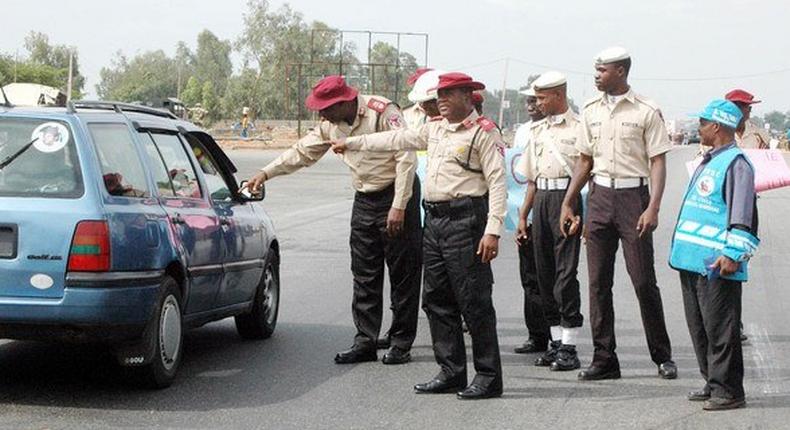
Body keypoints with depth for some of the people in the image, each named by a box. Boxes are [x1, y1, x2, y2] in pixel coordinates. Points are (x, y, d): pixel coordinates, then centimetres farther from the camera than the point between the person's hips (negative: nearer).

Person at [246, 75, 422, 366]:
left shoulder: (382, 112, -19)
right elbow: (303, 151, 15)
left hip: (396, 197, -7)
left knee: (403, 274, -2)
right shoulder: (331, 124, 3)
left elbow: (406, 159, -20)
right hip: (364, 200, 7)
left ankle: (401, 344, 4)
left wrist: (398, 207, -22)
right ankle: (365, 342, 9)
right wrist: (266, 173, 7)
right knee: (364, 276, 5)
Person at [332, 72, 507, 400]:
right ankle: (451, 372, 17)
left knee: (474, 302, -7)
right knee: (437, 300, 10)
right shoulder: (436, 130, 18)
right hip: (434, 221, 9)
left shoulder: (484, 132, -6)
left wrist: (493, 230, -20)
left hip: (465, 221, -9)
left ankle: (489, 377, -2)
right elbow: (397, 140, 29)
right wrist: (352, 143, 33)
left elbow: (497, 183, -12)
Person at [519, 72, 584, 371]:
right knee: (544, 273, 8)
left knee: (565, 272, -10)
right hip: (541, 199, 8)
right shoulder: (540, 130, 19)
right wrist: (523, 215, 19)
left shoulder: (578, 128, -3)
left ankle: (569, 347, -7)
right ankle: (556, 342, 16)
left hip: (567, 197, -7)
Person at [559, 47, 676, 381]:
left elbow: (658, 163, -6)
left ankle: (662, 356, 9)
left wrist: (653, 207, -16)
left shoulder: (646, 111, -4)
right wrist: (567, 204, 13)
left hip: (633, 195, -5)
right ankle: (604, 359, 9)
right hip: (599, 196, 5)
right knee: (598, 281, 3)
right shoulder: (591, 111, 11)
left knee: (644, 280, -4)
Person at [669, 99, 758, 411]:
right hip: (693, 261, 10)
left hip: (716, 265, -10)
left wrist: (733, 254, -23)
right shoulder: (709, 162, 19)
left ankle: (728, 391, -1)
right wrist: (682, 248, 27)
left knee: (719, 327, -6)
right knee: (699, 326, 14)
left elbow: (743, 214, -18)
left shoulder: (735, 163, -12)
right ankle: (713, 383, 23)